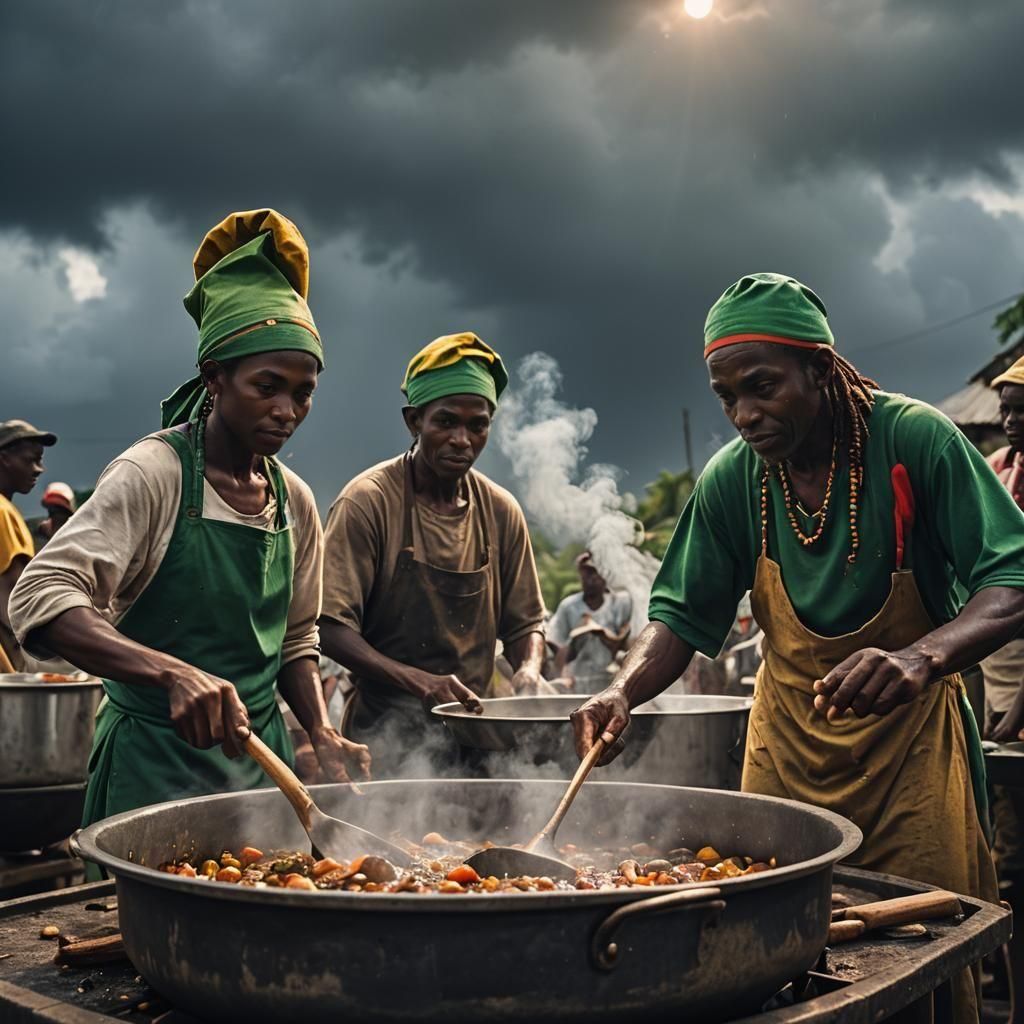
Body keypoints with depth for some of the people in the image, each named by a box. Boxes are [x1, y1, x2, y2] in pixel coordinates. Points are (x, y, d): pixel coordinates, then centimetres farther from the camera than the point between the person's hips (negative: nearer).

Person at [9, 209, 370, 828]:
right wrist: (173, 673, -39)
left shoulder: (295, 501, 5)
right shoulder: (153, 474, -14)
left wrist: (323, 734, -3)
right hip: (157, 763, -5)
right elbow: (43, 598, -25)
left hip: (260, 755, 6)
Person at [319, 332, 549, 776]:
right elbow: (331, 627, -13)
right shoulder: (367, 501, -9)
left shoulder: (501, 511, 5)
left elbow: (525, 622, 14)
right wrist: (417, 680, -25)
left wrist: (528, 668, -8)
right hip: (386, 734, -4)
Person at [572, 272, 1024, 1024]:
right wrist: (625, 691, -21)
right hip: (789, 740, 3)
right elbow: (683, 616, -1)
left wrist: (921, 657, -41)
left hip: (908, 736, -3)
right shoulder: (731, 481, -7)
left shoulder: (914, 439, -17)